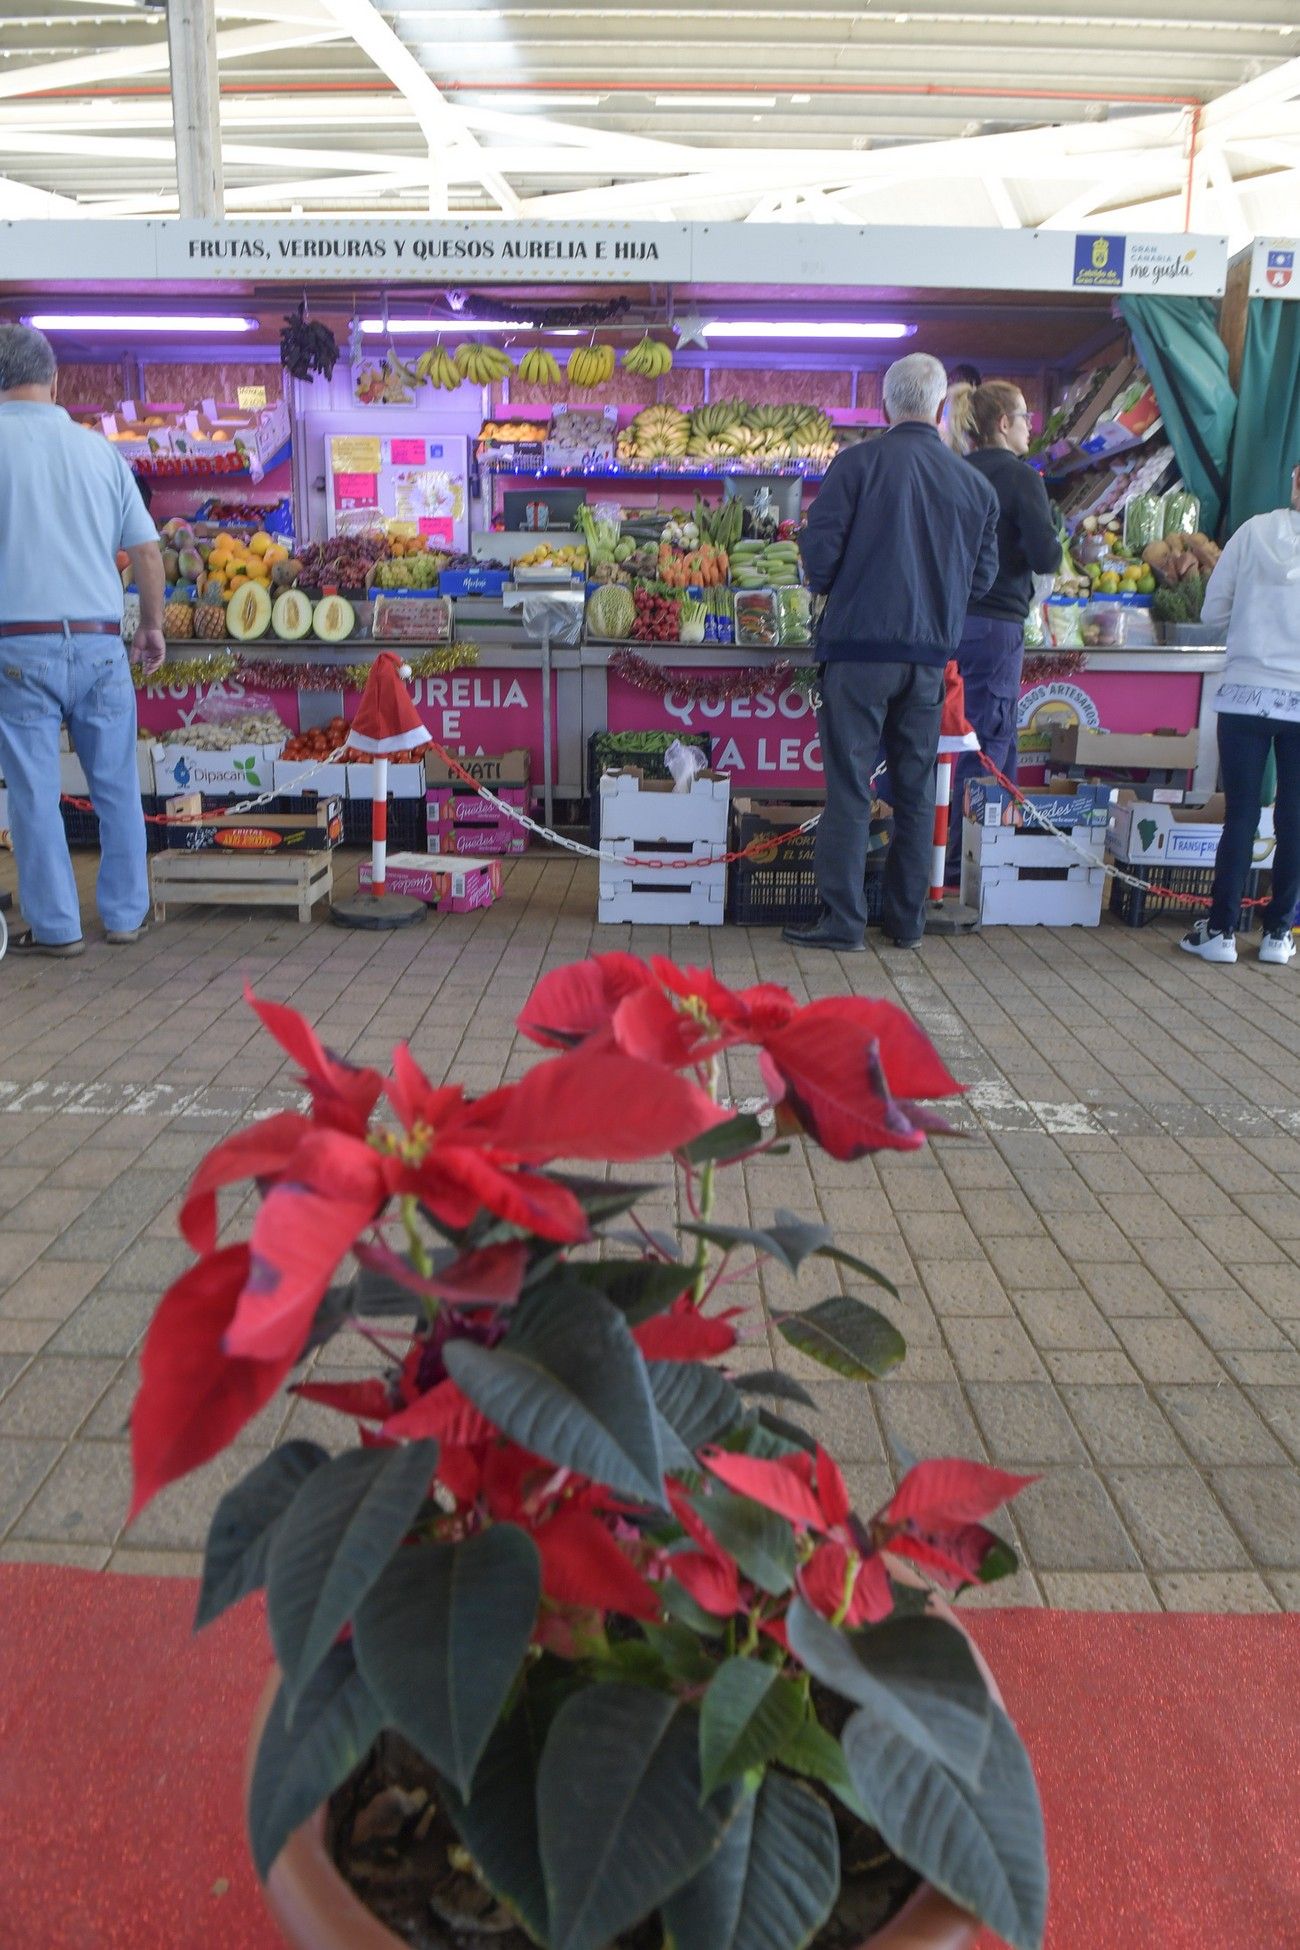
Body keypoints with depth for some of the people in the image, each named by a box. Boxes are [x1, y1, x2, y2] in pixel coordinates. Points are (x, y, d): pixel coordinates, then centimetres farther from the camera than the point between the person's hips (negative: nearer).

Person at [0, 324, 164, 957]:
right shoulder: (98, 448, 7)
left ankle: (55, 926, 9)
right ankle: (125, 914, 18)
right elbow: (147, 551, 10)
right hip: (99, 642, 3)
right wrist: (153, 625, 23)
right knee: (116, 786, 12)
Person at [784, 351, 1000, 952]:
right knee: (916, 790, 11)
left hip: (860, 646, -3)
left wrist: (828, 589, 11)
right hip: (931, 654, 4)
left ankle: (842, 919, 2)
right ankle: (907, 920, 18)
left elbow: (819, 549, -9)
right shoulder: (975, 484, 5)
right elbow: (982, 576, 10)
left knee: (849, 788, 1)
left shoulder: (857, 462, -6)